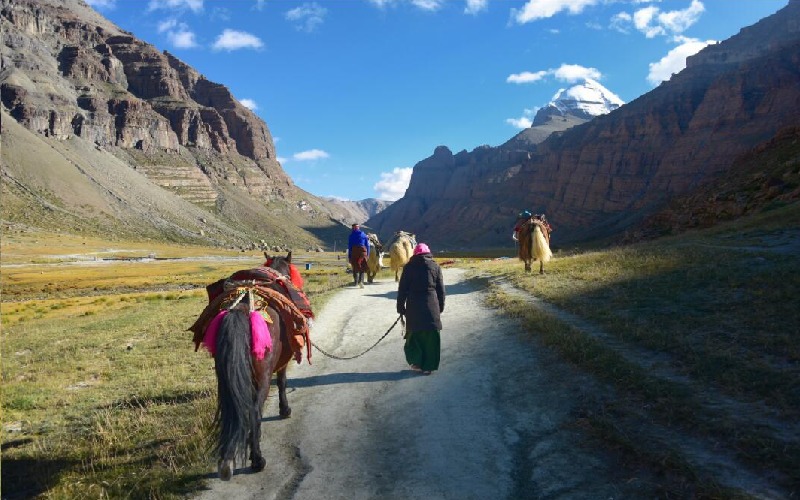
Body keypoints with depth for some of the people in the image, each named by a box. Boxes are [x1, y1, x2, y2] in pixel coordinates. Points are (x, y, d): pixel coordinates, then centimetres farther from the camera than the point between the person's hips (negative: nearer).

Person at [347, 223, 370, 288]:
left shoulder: (351, 235, 6)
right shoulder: (364, 234, 11)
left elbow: (349, 246, 3)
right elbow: (367, 245, 8)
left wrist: (349, 256, 5)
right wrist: (368, 254, 12)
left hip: (354, 251, 0)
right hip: (363, 251, 0)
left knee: (355, 267, 13)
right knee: (362, 267, 4)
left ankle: (356, 282, 14)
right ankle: (361, 281, -16)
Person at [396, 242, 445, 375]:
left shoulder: (409, 267, 1)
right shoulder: (435, 266, 4)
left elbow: (402, 289, 0)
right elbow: (441, 289, 5)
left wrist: (400, 307, 7)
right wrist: (440, 307, 13)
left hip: (413, 306, 0)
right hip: (431, 306, 1)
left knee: (414, 334, 13)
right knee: (430, 337, 7)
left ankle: (416, 362, 13)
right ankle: (428, 366, 10)